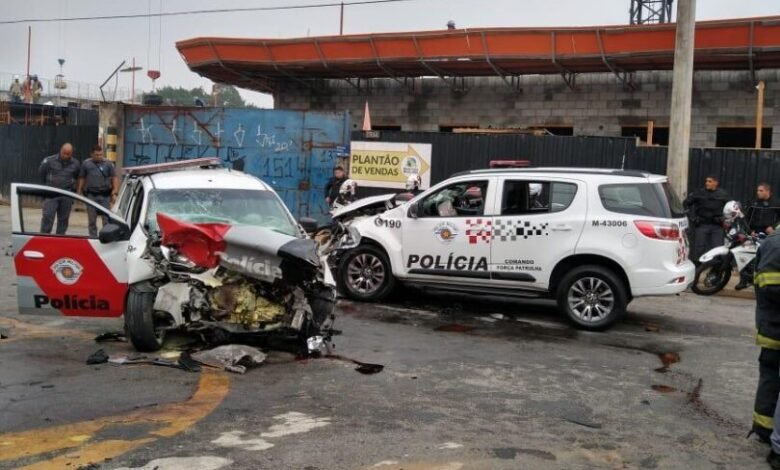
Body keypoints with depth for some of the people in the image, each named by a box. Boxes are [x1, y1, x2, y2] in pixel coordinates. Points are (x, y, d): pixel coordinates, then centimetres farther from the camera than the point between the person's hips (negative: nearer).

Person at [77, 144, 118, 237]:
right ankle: (93, 237, 17)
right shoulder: (86, 164, 7)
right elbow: (82, 179, 12)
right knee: (92, 220, 8)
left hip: (105, 195, -2)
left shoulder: (108, 164, 3)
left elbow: (114, 178, 1)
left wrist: (114, 193, -6)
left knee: (106, 219, -2)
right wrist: (79, 192, 8)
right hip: (91, 195, 2)